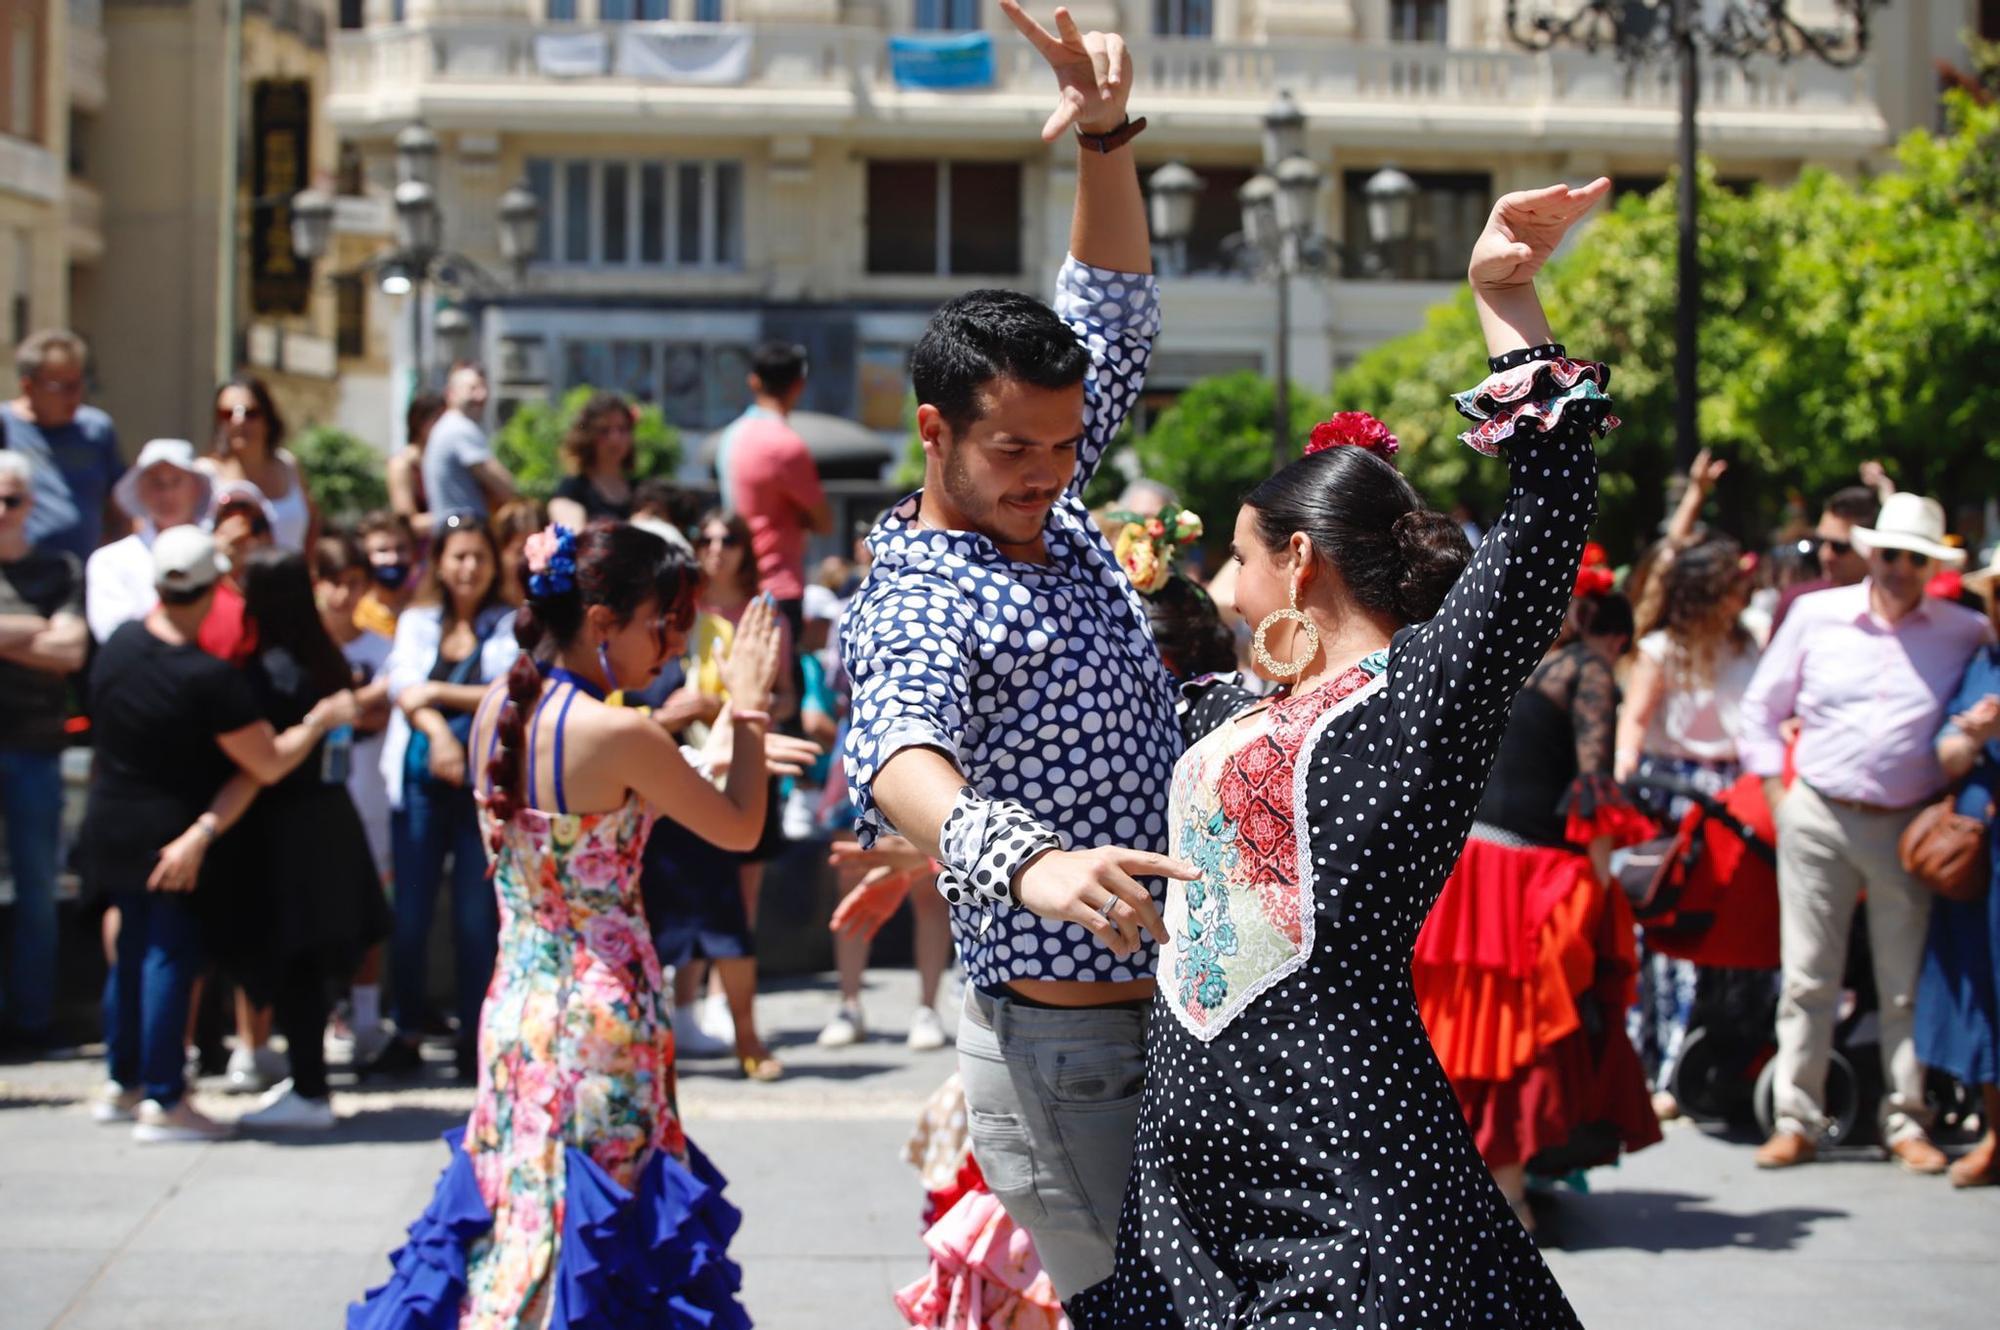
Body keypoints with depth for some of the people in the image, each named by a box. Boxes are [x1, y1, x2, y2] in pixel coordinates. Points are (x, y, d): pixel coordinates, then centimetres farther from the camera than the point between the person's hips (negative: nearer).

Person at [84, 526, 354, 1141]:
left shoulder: (118, 645, -5)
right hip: (173, 838, -6)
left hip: (110, 829, 7)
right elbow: (271, 764, -21)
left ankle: (122, 1083, 28)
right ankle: (162, 1102, 1)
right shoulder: (210, 679, -25)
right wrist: (321, 720, -7)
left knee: (133, 948, 18)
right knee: (171, 956, 0)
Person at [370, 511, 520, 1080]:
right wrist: (440, 735, -18)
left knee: (476, 915, -2)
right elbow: (403, 687, -1)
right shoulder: (416, 622, 14)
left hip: (486, 783, -2)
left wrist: (438, 693, -9)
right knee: (409, 914, 0)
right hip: (420, 781, 2)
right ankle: (408, 1034, 9)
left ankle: (473, 1037, 6)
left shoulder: (512, 625, 7)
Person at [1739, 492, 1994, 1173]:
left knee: (1908, 986, 5)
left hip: (1908, 827, 0)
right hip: (1818, 817, 0)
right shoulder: (1816, 615, 2)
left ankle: (1907, 1123, 14)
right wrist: (1777, 789, 3)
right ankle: (1797, 1122, 8)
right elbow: (1761, 708, 10)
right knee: (1807, 978, 2)